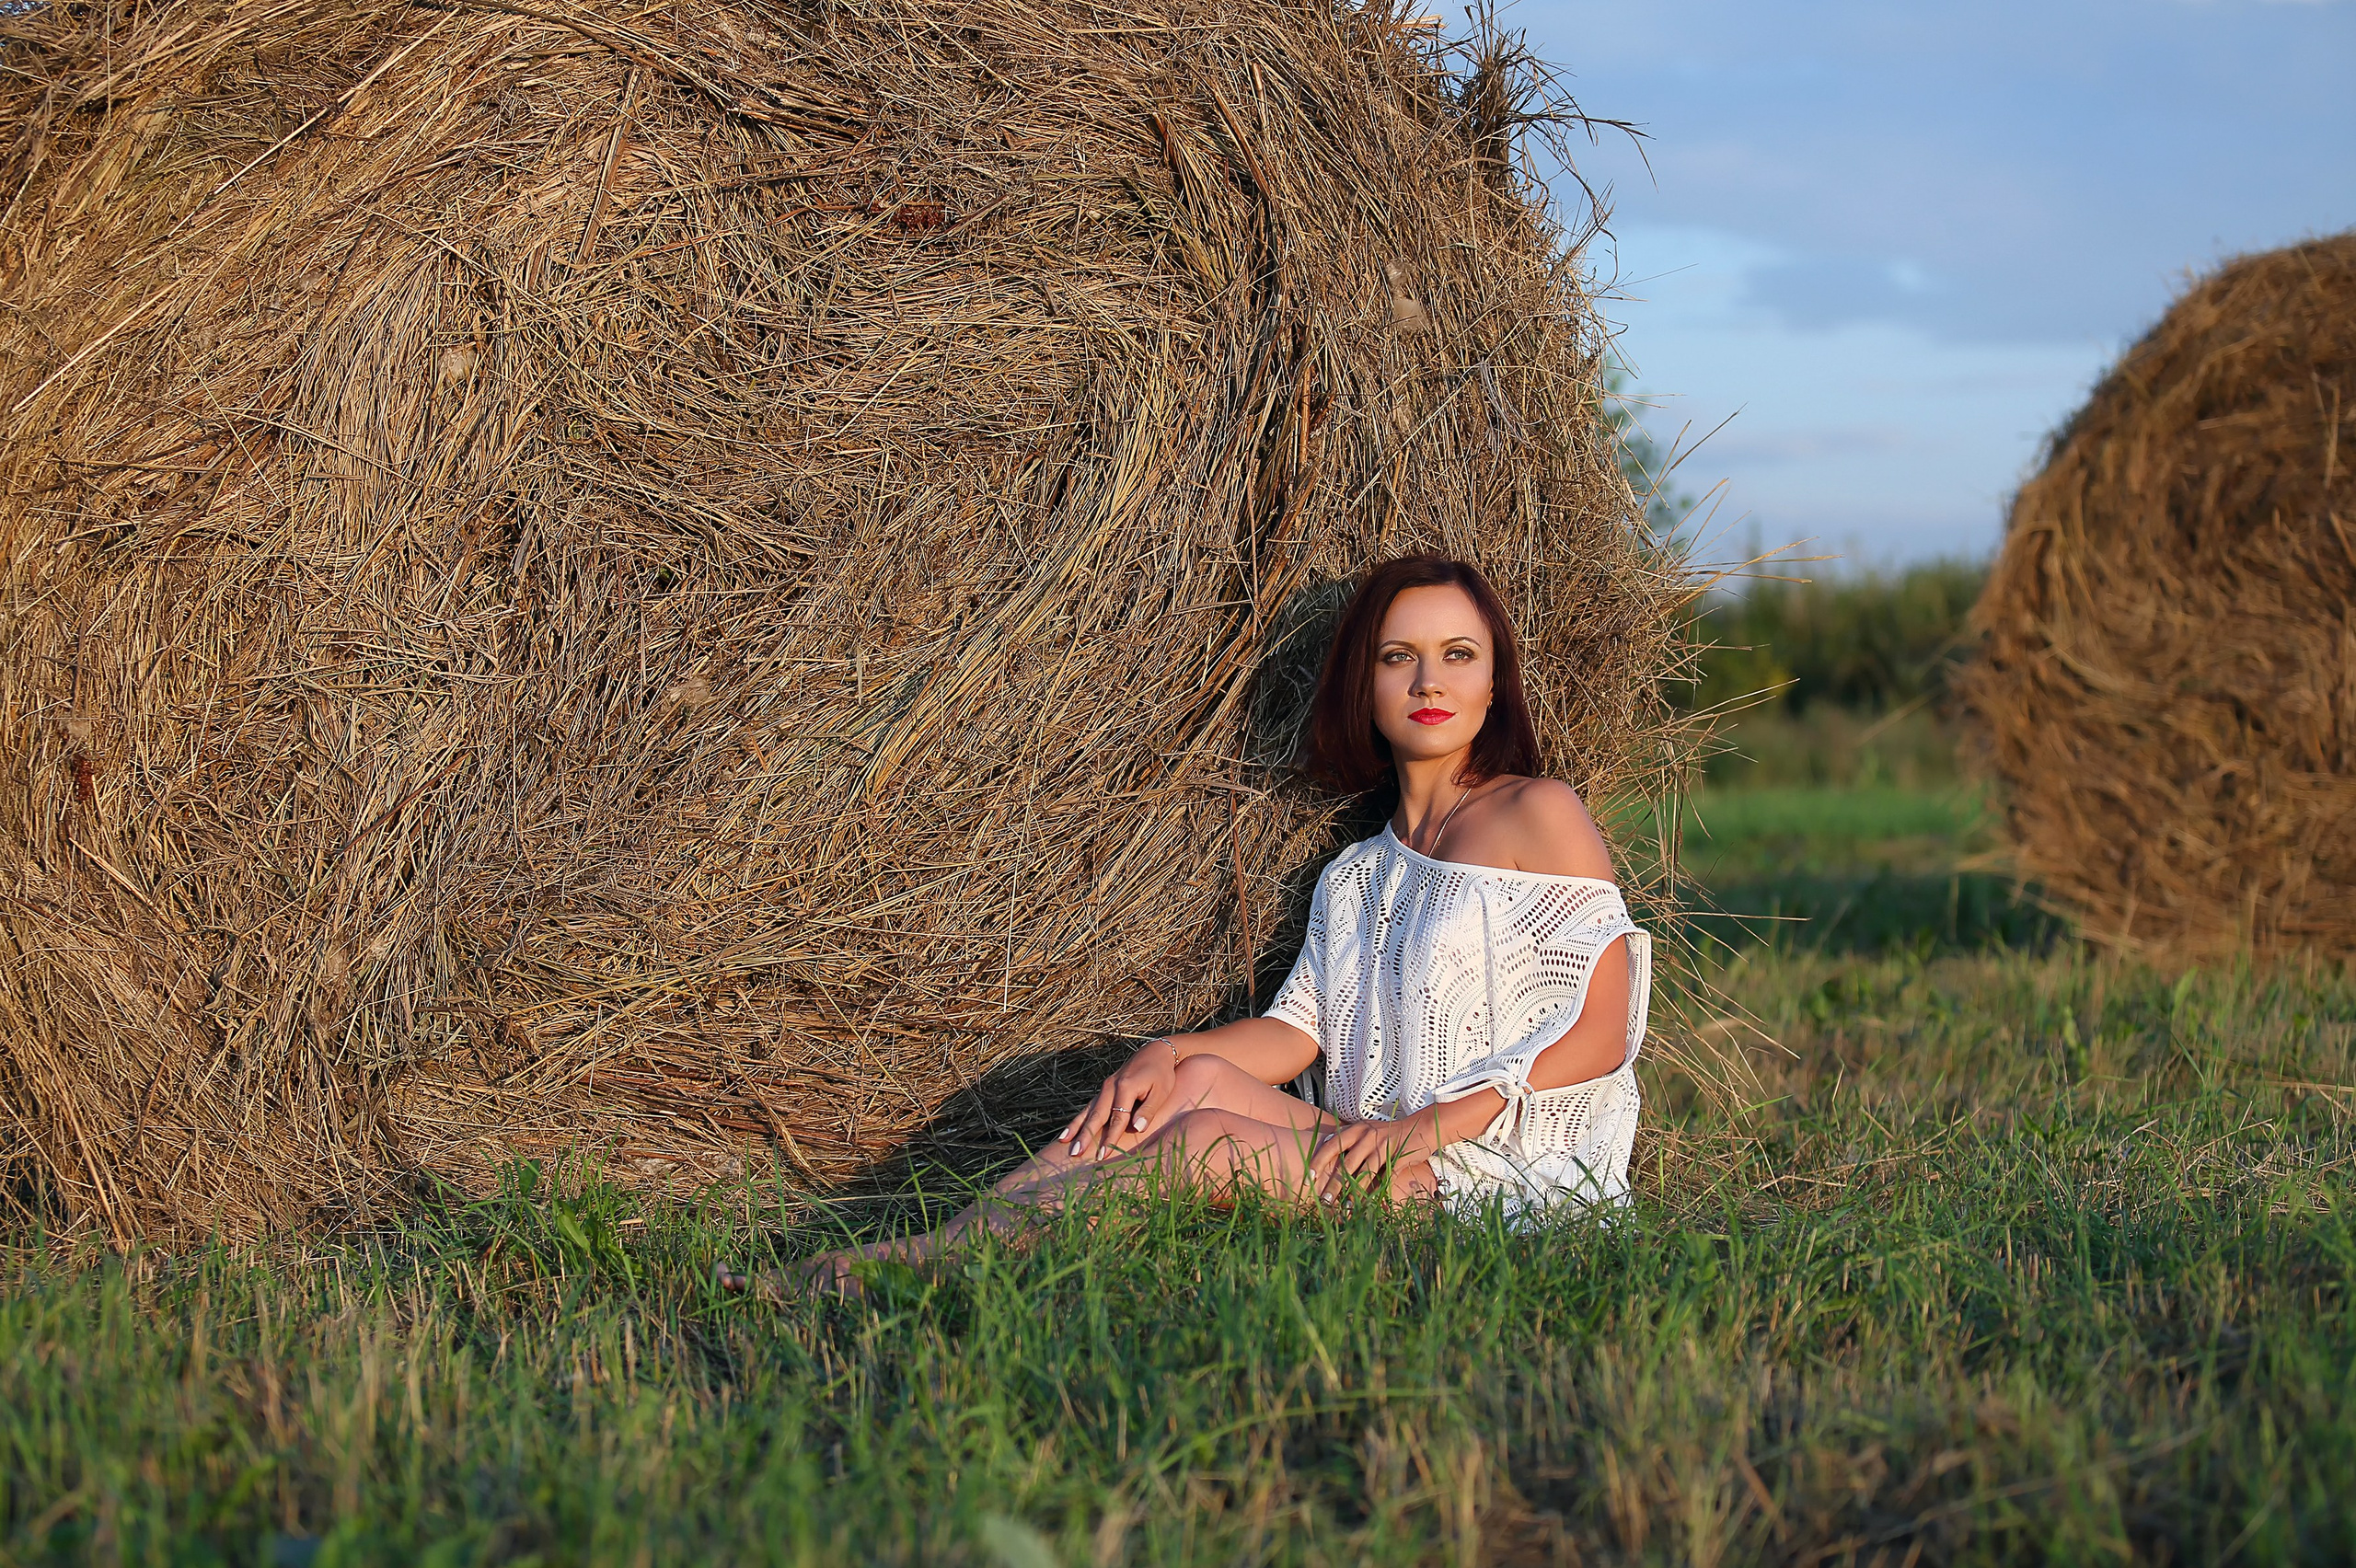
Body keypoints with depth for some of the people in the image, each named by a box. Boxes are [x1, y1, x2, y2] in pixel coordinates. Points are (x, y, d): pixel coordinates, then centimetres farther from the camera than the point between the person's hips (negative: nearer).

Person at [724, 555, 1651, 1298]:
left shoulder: (1538, 816, -2)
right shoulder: (1356, 876, 19)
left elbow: (1602, 1032, -9)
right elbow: (1297, 1031, 9)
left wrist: (1429, 1121, -16)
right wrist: (1167, 1051, -10)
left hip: (1520, 1182, -6)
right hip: (1382, 1164, 6)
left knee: (1214, 1140, -24)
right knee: (1203, 1074, -16)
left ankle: (915, 1264, -26)